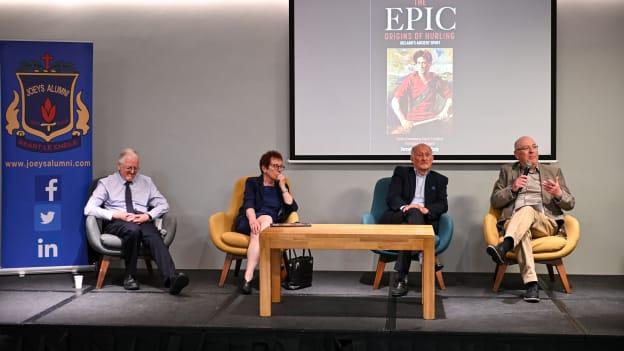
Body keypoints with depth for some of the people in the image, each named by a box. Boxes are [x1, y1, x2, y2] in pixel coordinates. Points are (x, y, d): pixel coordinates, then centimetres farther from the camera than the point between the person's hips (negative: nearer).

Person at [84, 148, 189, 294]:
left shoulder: (146, 181, 22)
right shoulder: (106, 183, 12)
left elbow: (164, 205, 16)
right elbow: (89, 209, 1)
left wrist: (148, 215, -5)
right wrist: (115, 214, -13)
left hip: (142, 221, 2)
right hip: (116, 223, -2)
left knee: (154, 236, -35)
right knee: (133, 230, -39)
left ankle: (171, 278, -55)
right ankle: (130, 277, -25)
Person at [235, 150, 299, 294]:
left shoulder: (282, 187, 22)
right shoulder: (252, 182, 13)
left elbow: (293, 207, 7)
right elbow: (248, 203, -7)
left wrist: (282, 186, 3)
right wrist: (252, 219, -28)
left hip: (270, 226, 2)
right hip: (247, 222, -2)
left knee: (258, 232, -36)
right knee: (266, 219, -37)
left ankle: (248, 277, -46)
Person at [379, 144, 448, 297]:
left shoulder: (440, 179, 23)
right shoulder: (401, 172, 19)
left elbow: (443, 205, 7)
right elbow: (391, 198, 2)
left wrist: (427, 209, -17)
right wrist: (405, 207, -22)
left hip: (425, 222, 1)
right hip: (397, 217, -1)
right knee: (414, 213, -36)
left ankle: (402, 278, -43)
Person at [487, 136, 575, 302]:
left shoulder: (553, 171, 22)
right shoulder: (507, 171, 22)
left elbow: (570, 204, 16)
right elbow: (494, 201, 14)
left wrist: (559, 194, -8)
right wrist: (512, 188, -4)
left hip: (546, 224, 0)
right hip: (513, 223, 0)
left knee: (528, 210, -35)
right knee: (523, 231, -38)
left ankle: (504, 246, -58)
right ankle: (531, 283, -49)